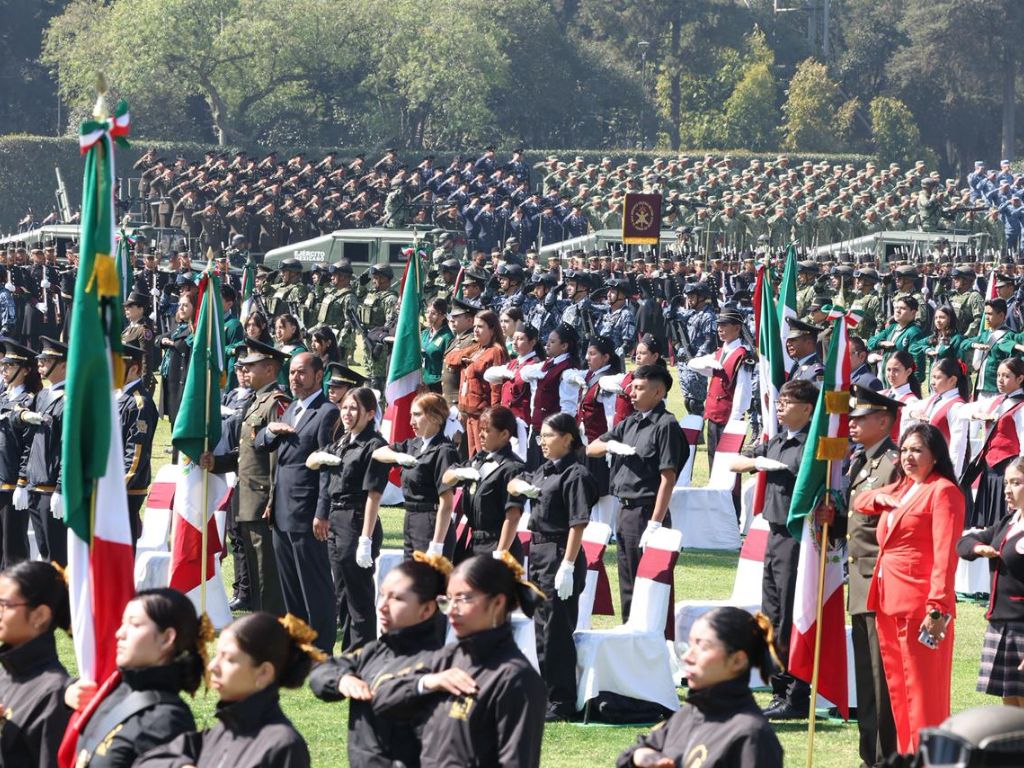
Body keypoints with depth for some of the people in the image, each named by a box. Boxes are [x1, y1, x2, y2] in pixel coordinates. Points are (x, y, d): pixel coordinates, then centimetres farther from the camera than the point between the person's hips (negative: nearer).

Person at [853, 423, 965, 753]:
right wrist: (878, 497, 9)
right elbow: (860, 502, 33)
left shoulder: (943, 491, -9)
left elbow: (945, 554, -16)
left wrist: (937, 608, -23)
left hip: (920, 605, -9)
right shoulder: (901, 488, 18)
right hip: (888, 602, 9)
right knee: (897, 689, 12)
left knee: (923, 692, -6)